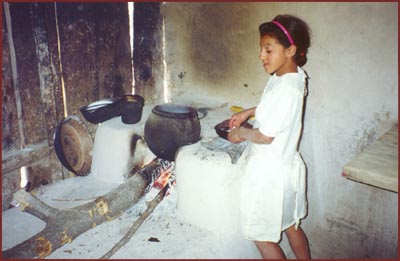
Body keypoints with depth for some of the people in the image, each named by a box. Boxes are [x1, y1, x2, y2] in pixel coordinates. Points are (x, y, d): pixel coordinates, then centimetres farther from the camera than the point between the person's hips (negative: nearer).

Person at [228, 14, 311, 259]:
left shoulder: (286, 88, -28)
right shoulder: (295, 75, 1)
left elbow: (265, 136, -23)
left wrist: (240, 133, -5)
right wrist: (248, 112, 11)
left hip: (269, 172, -9)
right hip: (287, 165, 9)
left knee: (263, 236, 9)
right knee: (291, 226, 25)